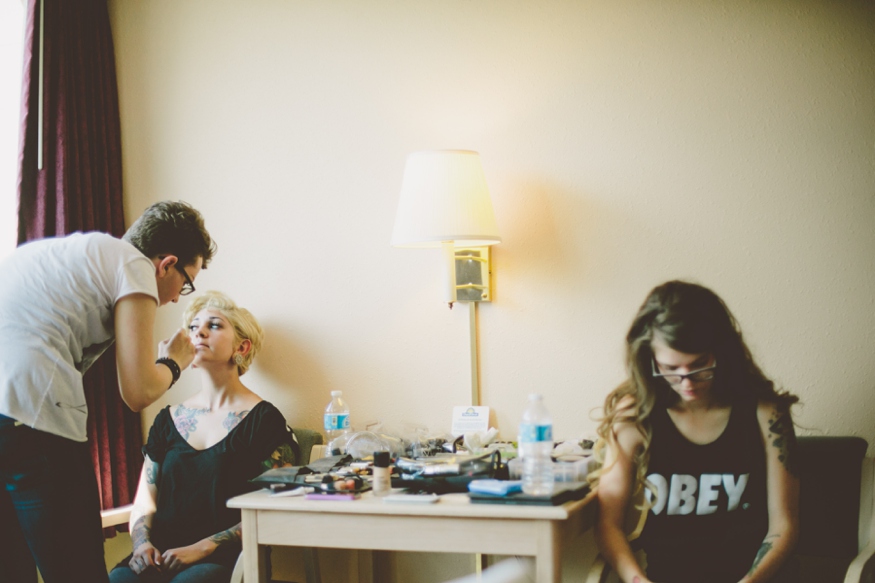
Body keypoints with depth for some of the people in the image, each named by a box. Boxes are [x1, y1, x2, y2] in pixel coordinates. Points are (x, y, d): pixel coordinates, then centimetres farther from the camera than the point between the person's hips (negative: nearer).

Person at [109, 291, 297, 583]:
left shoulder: (264, 419, 2)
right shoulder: (168, 420, 18)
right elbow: (144, 502, 17)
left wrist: (202, 548, -14)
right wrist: (142, 543, -6)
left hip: (225, 559, -4)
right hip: (163, 557, 4)